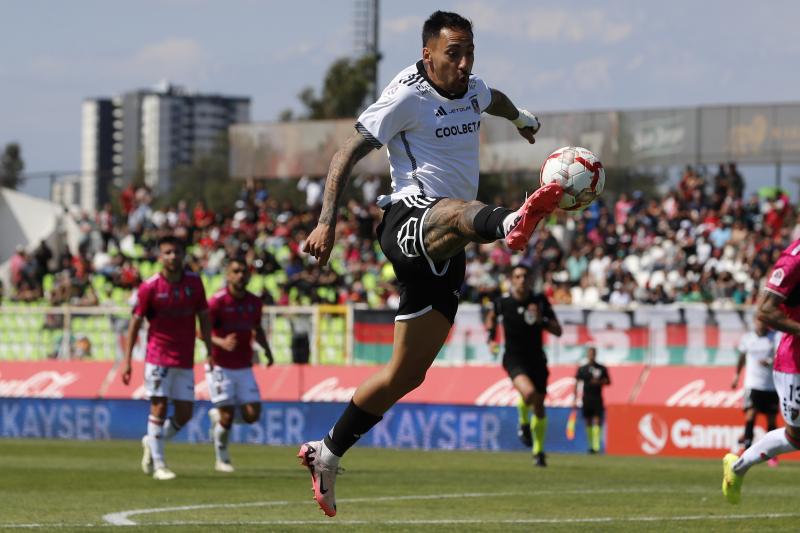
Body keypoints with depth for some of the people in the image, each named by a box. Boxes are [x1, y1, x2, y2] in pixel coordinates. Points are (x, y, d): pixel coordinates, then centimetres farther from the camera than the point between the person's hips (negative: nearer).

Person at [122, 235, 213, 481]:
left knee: (184, 414, 3)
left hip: (185, 361, 4)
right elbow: (135, 323, -2)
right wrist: (127, 361, -6)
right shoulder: (150, 287, -7)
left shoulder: (194, 282, 3)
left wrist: (210, 351, 6)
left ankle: (151, 443, 28)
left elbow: (204, 317, 12)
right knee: (159, 407, -8)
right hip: (158, 357, -4)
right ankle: (158, 464, 1)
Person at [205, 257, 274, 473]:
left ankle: (217, 416, 25)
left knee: (252, 415, -4)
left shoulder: (254, 302, 5)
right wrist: (221, 342, -31)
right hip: (221, 367, -5)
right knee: (227, 416, -6)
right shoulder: (217, 301, -12)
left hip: (244, 368, 5)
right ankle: (222, 459, 16)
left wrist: (266, 349, 4)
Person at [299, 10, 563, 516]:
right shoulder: (408, 96, -7)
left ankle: (326, 454, 21)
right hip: (411, 220, -8)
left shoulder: (474, 89, 15)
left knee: (409, 372, 8)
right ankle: (510, 222, -82)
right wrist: (327, 222, -17)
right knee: (457, 212, -43)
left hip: (445, 253, 8)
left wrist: (522, 118, 63)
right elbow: (349, 152, -9)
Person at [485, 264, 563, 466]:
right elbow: (491, 316, 15)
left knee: (539, 408, 7)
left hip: (536, 359, 3)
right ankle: (524, 423, 2)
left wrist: (541, 321, -21)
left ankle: (538, 452, 26)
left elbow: (558, 331, -3)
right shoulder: (502, 302, -6)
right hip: (514, 358, -3)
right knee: (529, 392, -31)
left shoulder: (540, 301, -4)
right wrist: (491, 339, -1)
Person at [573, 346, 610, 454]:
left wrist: (599, 382, -10)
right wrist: (575, 400, 2)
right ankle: (591, 445, 13)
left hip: (598, 398, -1)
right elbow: (576, 384, 6)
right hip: (586, 399, 1)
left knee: (597, 421, -12)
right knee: (588, 423, 3)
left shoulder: (602, 369, 6)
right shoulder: (582, 369, 6)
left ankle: (596, 446, -16)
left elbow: (608, 381, 11)